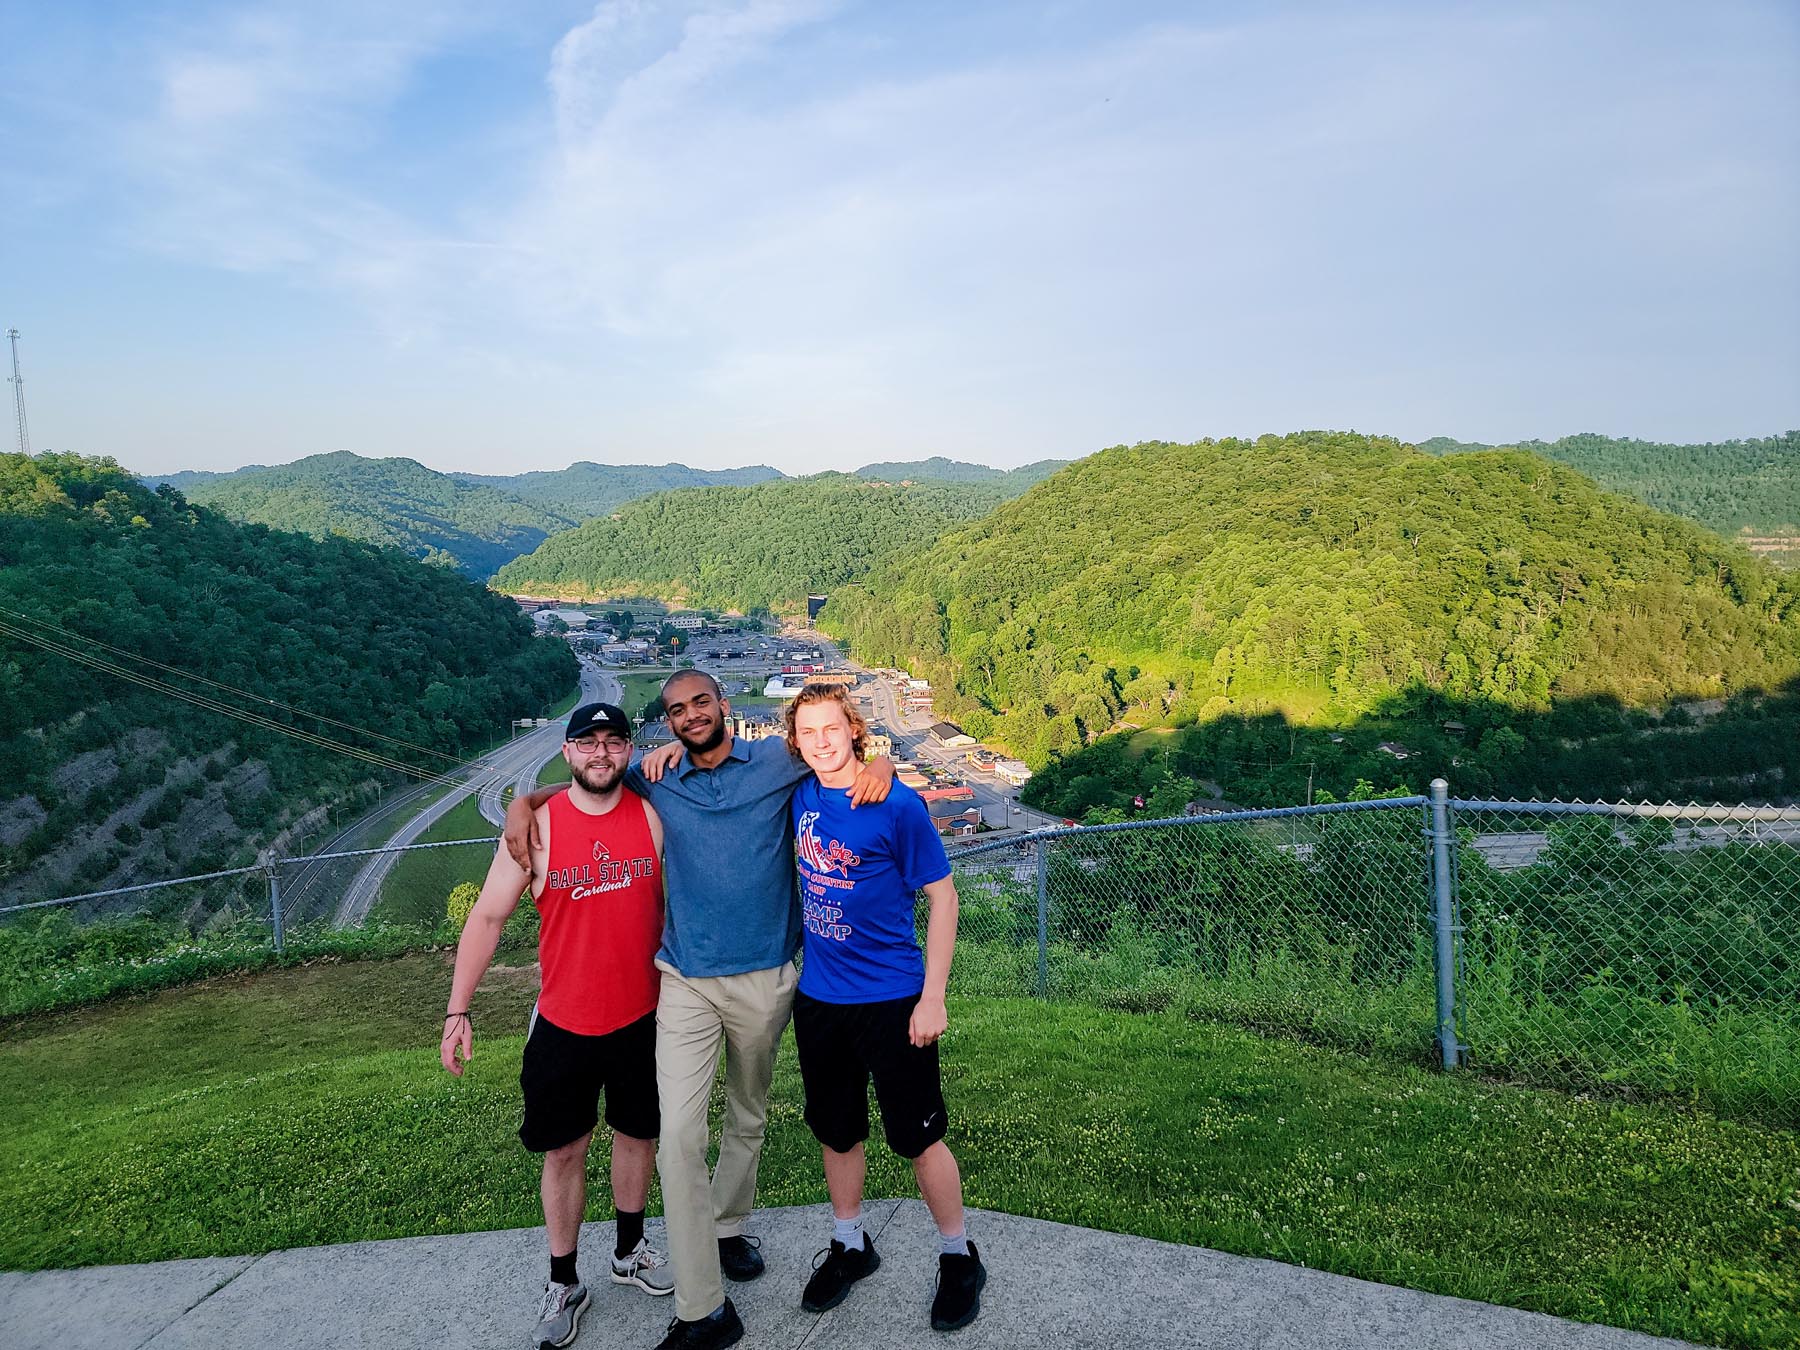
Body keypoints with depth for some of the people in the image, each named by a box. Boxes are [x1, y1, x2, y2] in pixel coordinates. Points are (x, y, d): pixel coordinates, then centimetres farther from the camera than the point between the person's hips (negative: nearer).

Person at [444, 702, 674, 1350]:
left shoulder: (652, 817, -7)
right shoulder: (536, 826, -11)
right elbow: (487, 917, -7)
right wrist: (458, 1011, -7)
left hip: (642, 1018, 2)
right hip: (563, 1024, -1)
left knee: (637, 1134, 17)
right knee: (563, 1150, 11)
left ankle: (630, 1250, 41)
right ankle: (564, 1283, 31)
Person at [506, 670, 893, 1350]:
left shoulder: (777, 760, 1)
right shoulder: (658, 780, 5)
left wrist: (880, 764, -14)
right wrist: (525, 802, -1)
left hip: (765, 979, 0)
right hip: (687, 982, 0)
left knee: (748, 1118, 19)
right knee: (678, 1133, -10)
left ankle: (727, 1226, 45)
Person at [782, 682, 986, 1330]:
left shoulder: (897, 804, -15)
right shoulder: (801, 796, -2)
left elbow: (942, 897, -10)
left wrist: (932, 999, -13)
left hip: (892, 1000, -5)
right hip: (818, 997, 5)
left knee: (918, 1135, 5)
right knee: (837, 1130, 17)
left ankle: (959, 1257, 27)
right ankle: (850, 1246, 38)